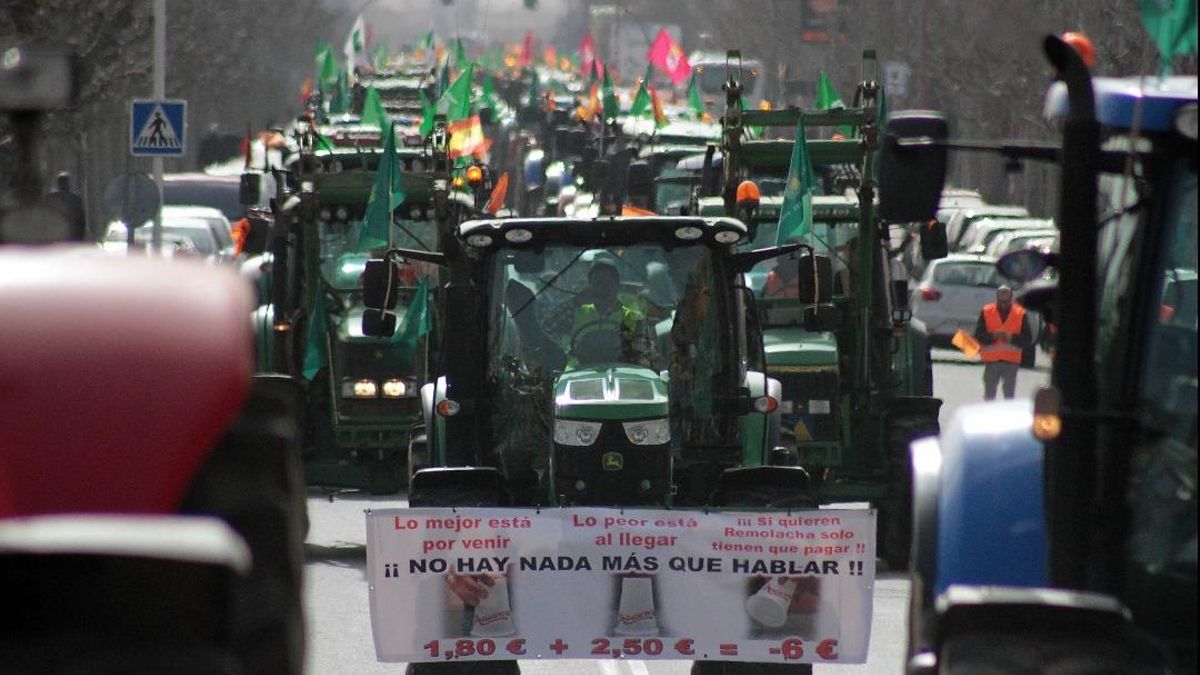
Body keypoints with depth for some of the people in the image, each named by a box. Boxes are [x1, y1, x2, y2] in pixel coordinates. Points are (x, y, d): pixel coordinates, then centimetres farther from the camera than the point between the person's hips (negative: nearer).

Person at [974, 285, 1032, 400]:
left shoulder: (1020, 314, 1)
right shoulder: (986, 312, 2)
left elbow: (1028, 339, -2)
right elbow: (978, 336, -3)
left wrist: (1012, 337, -18)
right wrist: (993, 336, -20)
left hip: (1011, 361, 0)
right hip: (991, 360, 0)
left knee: (1009, 395, 1)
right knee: (989, 395, 4)